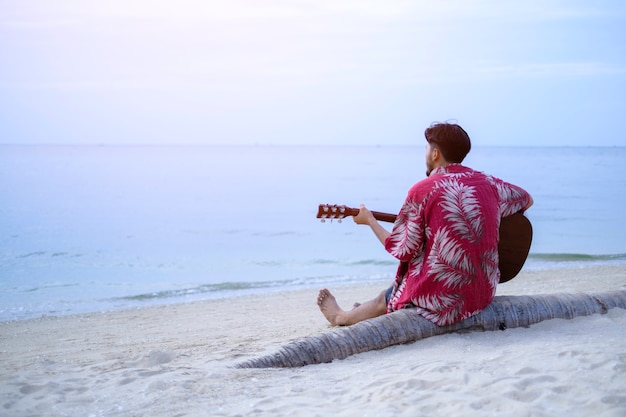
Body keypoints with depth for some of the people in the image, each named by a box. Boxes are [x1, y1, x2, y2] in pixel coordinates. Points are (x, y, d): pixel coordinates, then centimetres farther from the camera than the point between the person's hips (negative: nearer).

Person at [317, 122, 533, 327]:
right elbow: (527, 200, 19)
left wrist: (369, 220, 5)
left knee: (385, 298, 26)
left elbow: (403, 251, -9)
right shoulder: (488, 183, 0)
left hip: (442, 298, -6)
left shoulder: (422, 191, -13)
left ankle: (344, 317, 52)